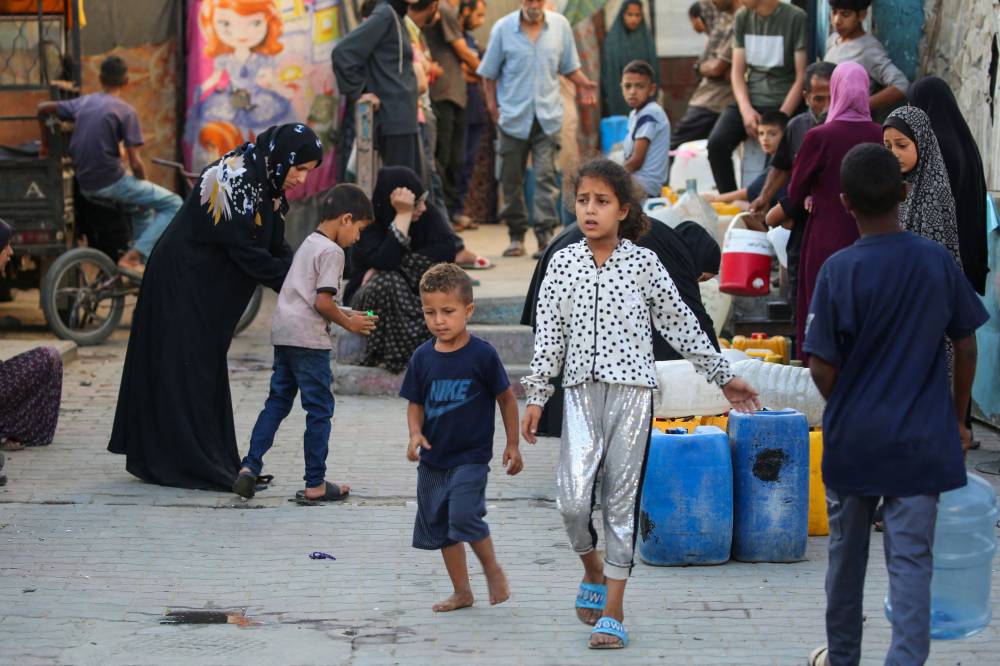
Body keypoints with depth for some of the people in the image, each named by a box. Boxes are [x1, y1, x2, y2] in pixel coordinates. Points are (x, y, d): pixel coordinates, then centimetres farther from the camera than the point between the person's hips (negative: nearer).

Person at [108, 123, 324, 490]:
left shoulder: (266, 184, 5)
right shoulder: (234, 178, -23)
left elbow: (275, 247, 6)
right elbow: (244, 250, -25)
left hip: (207, 289, 10)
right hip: (181, 284, -10)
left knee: (206, 370, 12)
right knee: (185, 371, -4)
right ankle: (186, 463, 1)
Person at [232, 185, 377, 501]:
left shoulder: (307, 244, 20)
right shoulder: (332, 251, -9)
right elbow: (322, 300, -17)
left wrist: (342, 314, 19)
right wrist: (347, 323, -3)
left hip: (282, 333, 9)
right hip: (309, 339, -9)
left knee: (277, 401, 14)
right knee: (319, 409, 0)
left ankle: (250, 466, 3)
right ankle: (315, 484, 4)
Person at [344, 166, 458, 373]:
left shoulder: (429, 215, -8)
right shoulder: (368, 224, -17)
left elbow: (447, 250, -23)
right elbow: (384, 262, -33)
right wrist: (403, 215, -34)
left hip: (416, 297, 3)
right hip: (370, 300, -3)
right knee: (387, 281, -37)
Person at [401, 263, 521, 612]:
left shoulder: (482, 354, -11)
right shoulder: (423, 357, 0)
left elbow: (506, 397, -1)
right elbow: (416, 403, 8)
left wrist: (513, 444, 3)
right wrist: (416, 433, -11)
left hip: (471, 455, -5)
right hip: (433, 458, 5)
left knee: (464, 517, -20)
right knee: (438, 524, 10)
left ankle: (493, 569, 7)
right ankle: (462, 592, 24)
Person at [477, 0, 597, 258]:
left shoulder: (560, 25, 4)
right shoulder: (503, 28, 1)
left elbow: (569, 67, 12)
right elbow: (490, 73, 8)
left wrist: (583, 84, -6)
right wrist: (492, 103, 0)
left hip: (547, 115, 0)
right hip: (513, 115, 1)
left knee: (546, 175, -10)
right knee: (512, 178, 7)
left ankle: (546, 234, -13)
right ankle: (516, 235, 20)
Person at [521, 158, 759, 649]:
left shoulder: (643, 263, 0)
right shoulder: (562, 264, 5)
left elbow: (681, 325, 7)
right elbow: (549, 335, 8)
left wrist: (723, 377, 9)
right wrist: (536, 397, 5)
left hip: (631, 390, -1)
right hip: (582, 390, 1)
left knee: (621, 498, 1)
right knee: (572, 498, -11)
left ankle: (613, 610, 9)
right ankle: (593, 571, 20)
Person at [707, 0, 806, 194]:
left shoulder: (795, 18, -5)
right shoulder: (742, 19, 11)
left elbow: (801, 77, -7)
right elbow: (737, 71, 10)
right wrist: (746, 110, -8)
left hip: (784, 104, -4)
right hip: (750, 100, 4)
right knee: (717, 142, -21)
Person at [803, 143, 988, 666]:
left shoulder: (839, 270, -13)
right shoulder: (938, 262, -5)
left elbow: (821, 368, -12)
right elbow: (966, 350, 3)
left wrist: (845, 409, 9)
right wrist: (958, 420, 16)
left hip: (853, 439, -1)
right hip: (921, 441, 1)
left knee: (847, 551, 17)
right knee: (911, 560, 2)